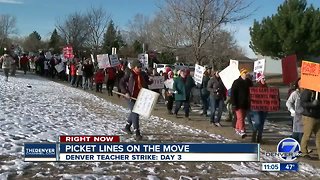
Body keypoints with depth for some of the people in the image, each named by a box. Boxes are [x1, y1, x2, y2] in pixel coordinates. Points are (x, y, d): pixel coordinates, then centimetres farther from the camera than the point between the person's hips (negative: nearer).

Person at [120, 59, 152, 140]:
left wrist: (150, 81, -9)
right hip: (131, 97, -6)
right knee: (135, 114, -10)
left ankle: (127, 127, 43)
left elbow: (147, 82, 15)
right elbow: (121, 83, -6)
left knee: (134, 112, 21)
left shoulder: (143, 74, 2)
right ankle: (137, 133, -7)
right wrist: (125, 92, -16)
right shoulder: (129, 74, -10)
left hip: (140, 97, 6)